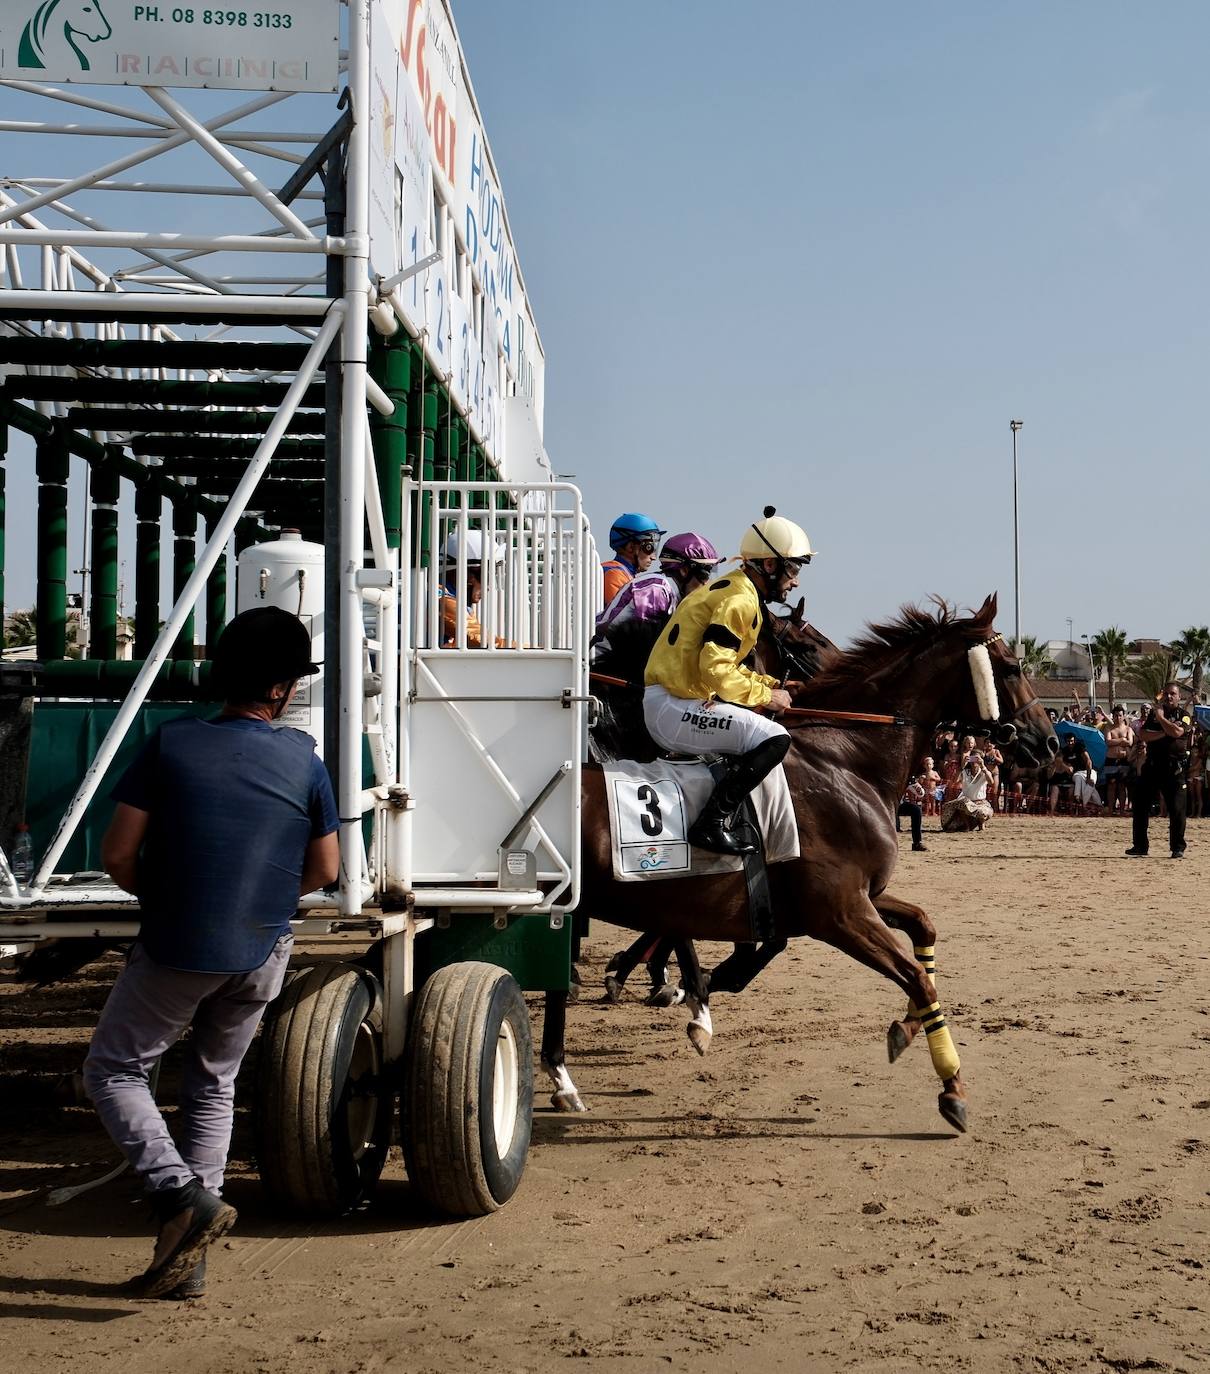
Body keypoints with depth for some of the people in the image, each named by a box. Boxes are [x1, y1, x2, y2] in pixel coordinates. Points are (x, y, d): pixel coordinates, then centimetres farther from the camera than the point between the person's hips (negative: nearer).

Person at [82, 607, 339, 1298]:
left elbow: (118, 856, -8)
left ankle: (182, 1194, -7)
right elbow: (324, 869, 5)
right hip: (261, 956, 3)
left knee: (114, 1070, 14)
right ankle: (187, 1259, 16)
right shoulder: (303, 759, -4)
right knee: (214, 1084, 19)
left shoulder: (171, 743, -9)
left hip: (175, 949, -3)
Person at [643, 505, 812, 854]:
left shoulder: (730, 590, 20)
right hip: (674, 710, -11)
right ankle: (712, 823, -19)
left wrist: (772, 685, 15)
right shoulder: (739, 600, -13)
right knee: (774, 738, -19)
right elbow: (715, 670, -22)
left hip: (666, 705, 11)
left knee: (760, 724, 26)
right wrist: (765, 695, -11)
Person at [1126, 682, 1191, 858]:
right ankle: (1139, 846, 11)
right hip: (1152, 765, 4)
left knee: (1177, 809, -4)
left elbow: (1177, 731, -19)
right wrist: (1163, 733, -13)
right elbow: (1142, 735, 0)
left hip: (1175, 769, -4)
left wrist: (1160, 717, -9)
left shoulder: (1184, 715, 1)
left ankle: (1178, 848, 6)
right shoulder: (1153, 713, 13)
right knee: (1141, 806, 3)